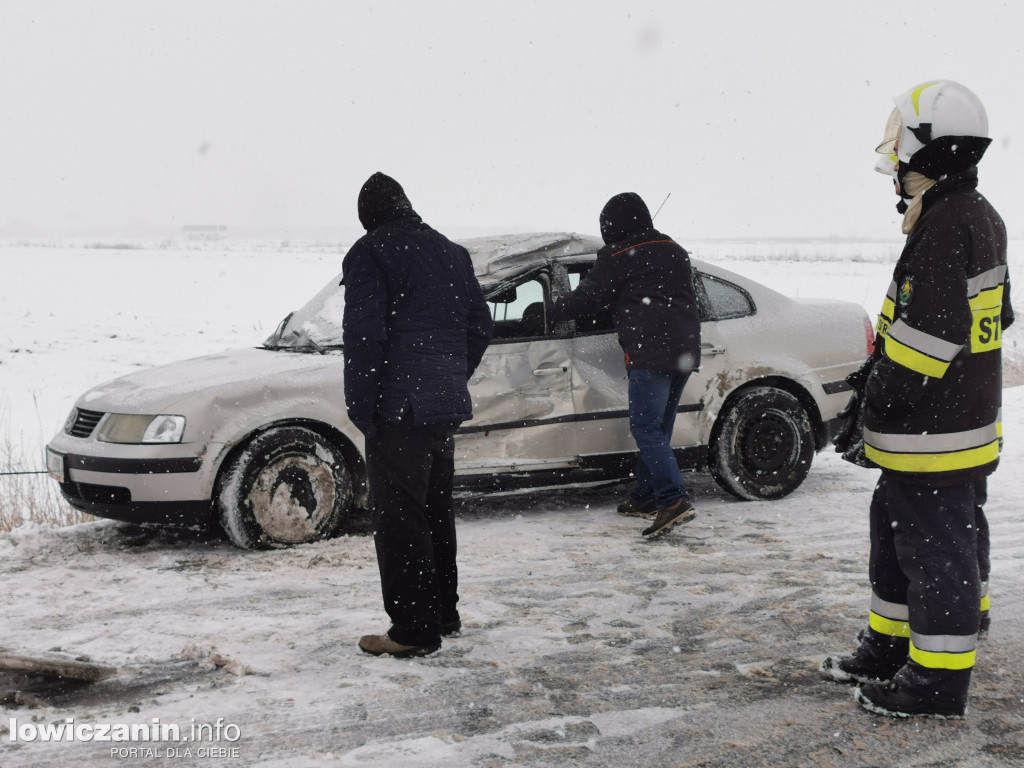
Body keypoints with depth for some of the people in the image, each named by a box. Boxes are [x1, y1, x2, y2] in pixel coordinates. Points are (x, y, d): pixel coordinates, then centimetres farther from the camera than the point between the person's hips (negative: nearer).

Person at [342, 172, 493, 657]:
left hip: (398, 410, -8)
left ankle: (414, 631, 1)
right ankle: (443, 613, 30)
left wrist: (360, 407, -11)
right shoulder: (451, 253, 14)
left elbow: (364, 336, -17)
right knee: (434, 509, 19)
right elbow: (480, 326, 17)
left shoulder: (369, 254, -9)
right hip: (446, 407, 8)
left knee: (398, 518, -2)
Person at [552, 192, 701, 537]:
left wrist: (556, 309, 19)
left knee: (646, 427, -9)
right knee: (659, 427, 15)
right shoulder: (674, 251, 18)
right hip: (685, 352, 8)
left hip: (649, 353, -8)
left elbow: (588, 298, 1)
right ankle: (645, 497, 23)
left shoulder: (618, 257, -4)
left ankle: (674, 500, -21)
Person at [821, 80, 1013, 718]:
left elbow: (928, 336, -25)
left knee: (936, 547, -1)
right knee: (897, 532, 20)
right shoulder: (980, 217, 13)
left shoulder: (945, 226, -21)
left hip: (931, 431, -11)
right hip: (966, 412, 11)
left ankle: (939, 684, 10)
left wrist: (876, 406, -18)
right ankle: (892, 647, 33)